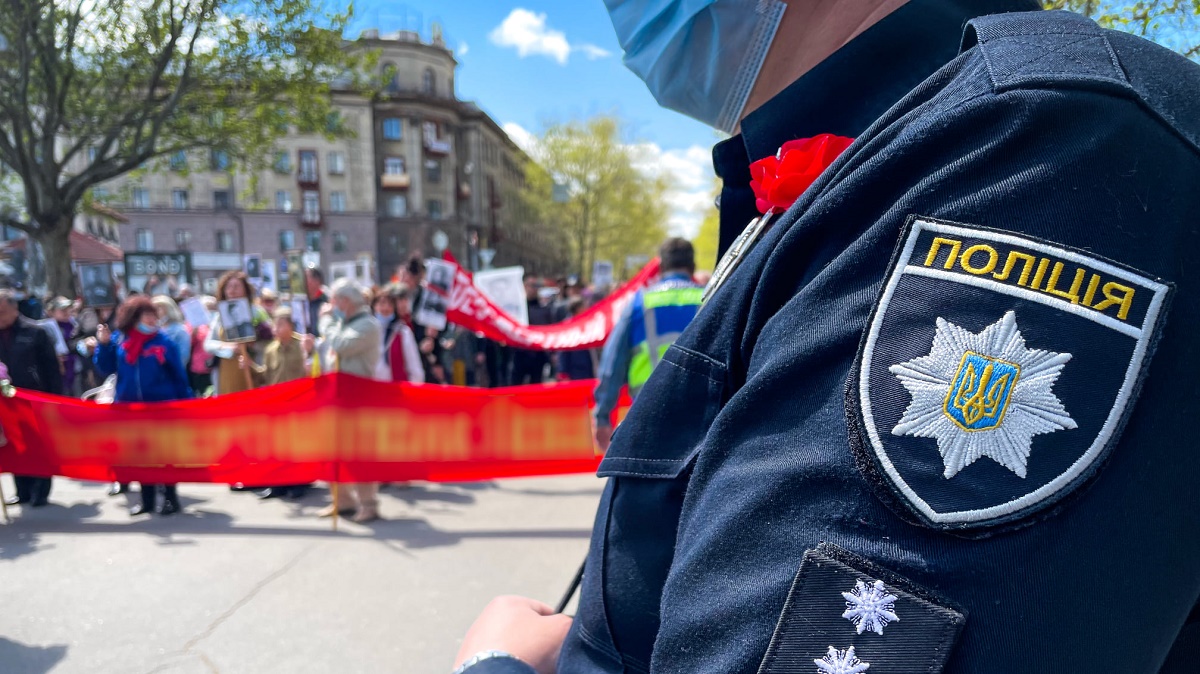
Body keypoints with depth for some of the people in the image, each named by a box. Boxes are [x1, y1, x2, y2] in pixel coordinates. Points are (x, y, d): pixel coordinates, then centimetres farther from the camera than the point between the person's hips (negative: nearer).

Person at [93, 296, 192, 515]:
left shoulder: (164, 342, -5)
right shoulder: (119, 341, 3)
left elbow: (179, 377, -2)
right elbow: (106, 368, 6)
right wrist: (103, 344, -8)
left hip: (161, 407, -3)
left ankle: (169, 497, 12)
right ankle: (147, 499, 21)